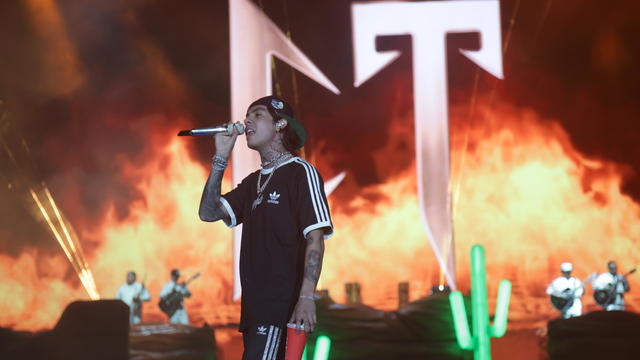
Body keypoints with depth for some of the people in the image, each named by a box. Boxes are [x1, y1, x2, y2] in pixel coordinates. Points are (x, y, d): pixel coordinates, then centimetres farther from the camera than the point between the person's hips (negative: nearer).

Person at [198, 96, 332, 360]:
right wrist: (221, 157, 8)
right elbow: (209, 213, 13)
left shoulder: (300, 172, -3)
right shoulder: (253, 182, 21)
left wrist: (306, 297, -21)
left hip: (281, 304, -8)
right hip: (254, 305, 8)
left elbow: (315, 238, -10)